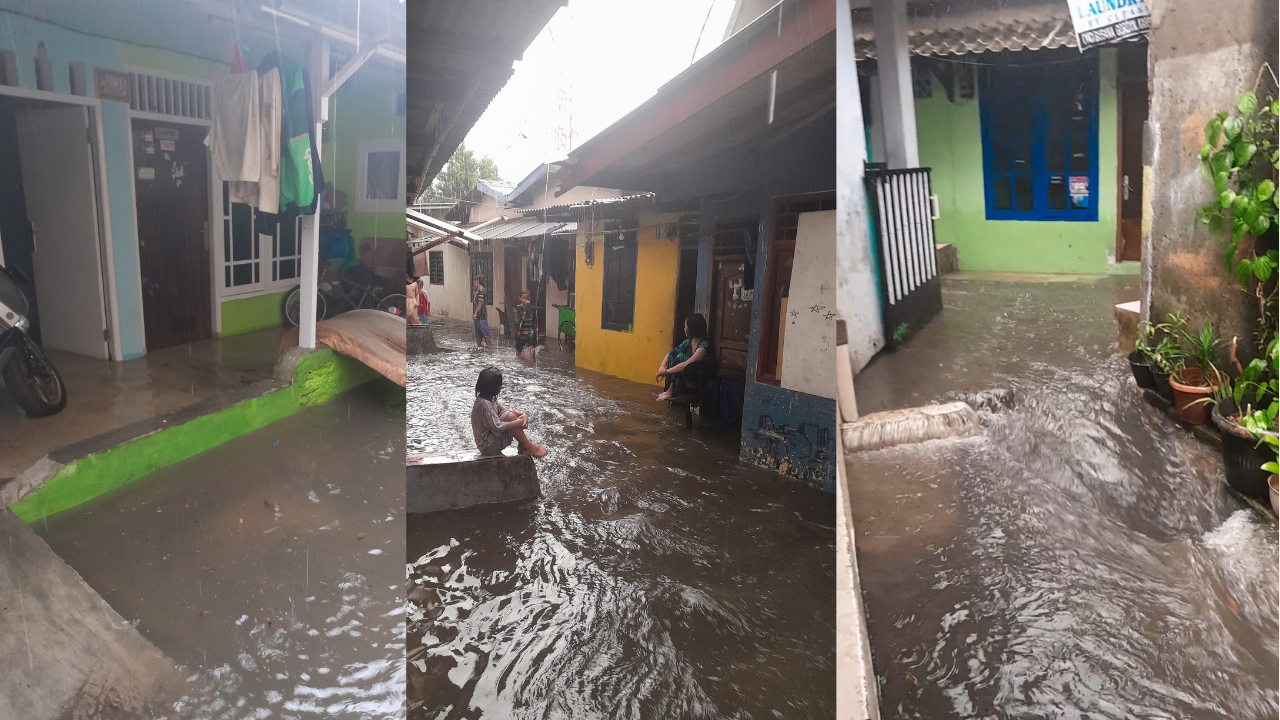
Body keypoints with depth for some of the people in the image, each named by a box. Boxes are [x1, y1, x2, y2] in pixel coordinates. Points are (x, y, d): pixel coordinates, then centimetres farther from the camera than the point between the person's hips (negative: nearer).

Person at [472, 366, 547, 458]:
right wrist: (520, 422, -24)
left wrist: (522, 415, -9)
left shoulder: (490, 399, 4)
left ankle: (522, 445, 5)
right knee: (511, 417, -21)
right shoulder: (484, 404, -26)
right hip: (488, 446, -10)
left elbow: (504, 411, 11)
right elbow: (498, 427, -31)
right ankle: (528, 447, -9)